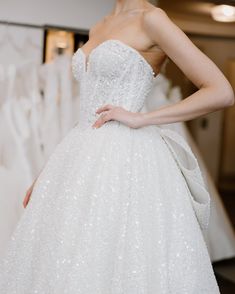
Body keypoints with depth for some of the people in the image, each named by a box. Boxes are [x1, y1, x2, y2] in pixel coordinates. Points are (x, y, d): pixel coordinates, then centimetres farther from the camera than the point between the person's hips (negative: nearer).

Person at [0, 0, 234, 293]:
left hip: (125, 159, -7)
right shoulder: (97, 29, 17)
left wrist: (141, 118, -13)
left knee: (116, 266, -3)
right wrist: (48, 171, 16)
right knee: (63, 265, 11)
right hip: (83, 157, 8)